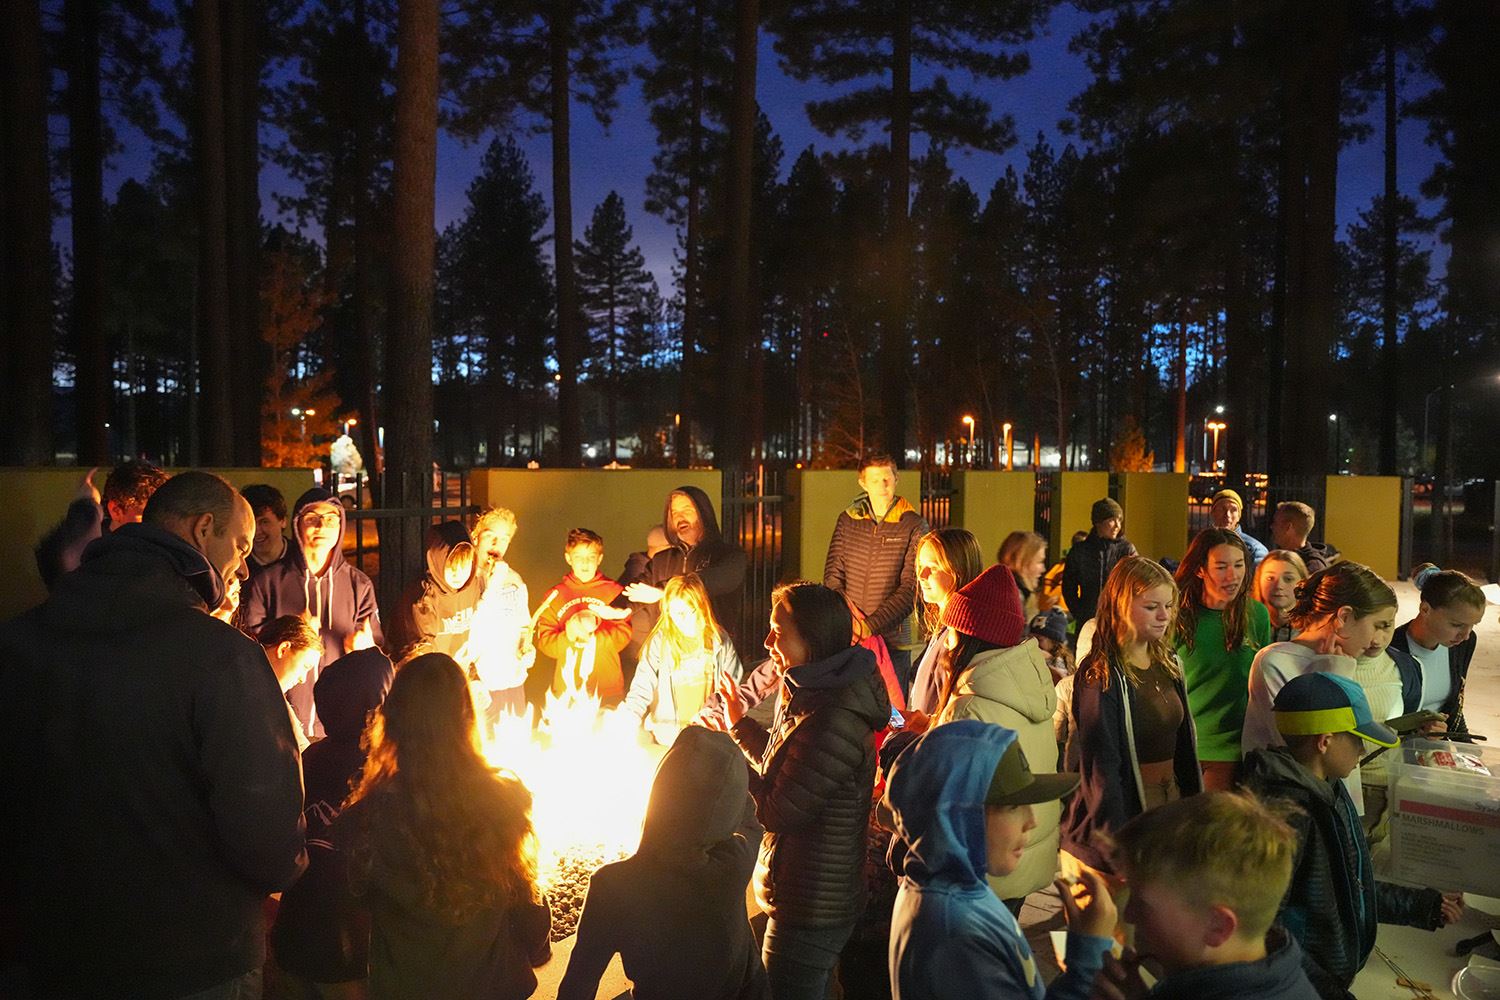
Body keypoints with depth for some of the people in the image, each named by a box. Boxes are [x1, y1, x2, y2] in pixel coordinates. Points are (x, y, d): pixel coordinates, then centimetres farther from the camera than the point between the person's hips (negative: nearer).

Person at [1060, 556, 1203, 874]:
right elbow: (1100, 763, -17)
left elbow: (1184, 743, 14)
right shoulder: (1100, 675, -16)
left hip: (1172, 802, 7)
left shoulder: (1168, 664, 7)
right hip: (1126, 811, -7)